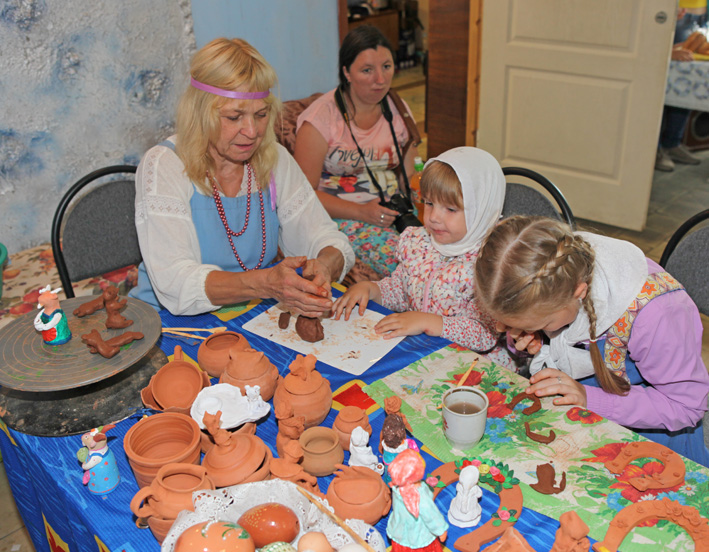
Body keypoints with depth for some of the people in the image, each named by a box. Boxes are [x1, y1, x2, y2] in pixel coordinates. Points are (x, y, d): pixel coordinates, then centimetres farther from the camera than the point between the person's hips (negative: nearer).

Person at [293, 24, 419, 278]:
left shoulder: (398, 111, 11)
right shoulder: (320, 118, -8)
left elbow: (409, 174, 16)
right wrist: (362, 212, -21)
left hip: (393, 210, 6)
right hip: (341, 216, -5)